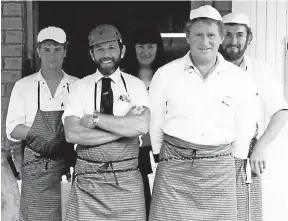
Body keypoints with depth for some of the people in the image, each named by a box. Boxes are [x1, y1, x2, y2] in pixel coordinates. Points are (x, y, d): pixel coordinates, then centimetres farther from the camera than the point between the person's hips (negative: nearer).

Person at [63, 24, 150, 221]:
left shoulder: (135, 85, 2)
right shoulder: (81, 87, 4)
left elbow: (141, 126, -17)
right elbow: (72, 134, -10)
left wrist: (95, 118, -14)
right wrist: (124, 127, -13)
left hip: (127, 180, 0)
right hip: (88, 179, 1)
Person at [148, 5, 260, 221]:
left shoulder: (241, 79, 0)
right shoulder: (165, 74, -3)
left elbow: (244, 130, 10)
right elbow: (154, 124, 7)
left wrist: (230, 160, 13)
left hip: (220, 171, 1)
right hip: (173, 168, -1)